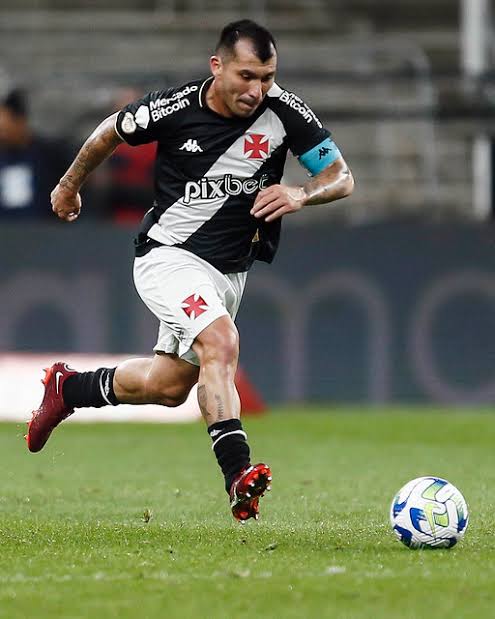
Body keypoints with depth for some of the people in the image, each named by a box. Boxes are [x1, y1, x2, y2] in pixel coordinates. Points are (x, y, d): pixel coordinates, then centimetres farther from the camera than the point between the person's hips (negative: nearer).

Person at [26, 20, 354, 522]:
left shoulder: (285, 112, -13)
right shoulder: (173, 109, -17)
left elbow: (341, 178, -7)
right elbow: (110, 133, 4)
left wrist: (299, 194, -29)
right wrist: (70, 184, 19)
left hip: (230, 270, 5)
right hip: (169, 255, -5)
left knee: (170, 386, 14)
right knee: (221, 343, -30)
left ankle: (69, 389, 40)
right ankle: (238, 476, -36)